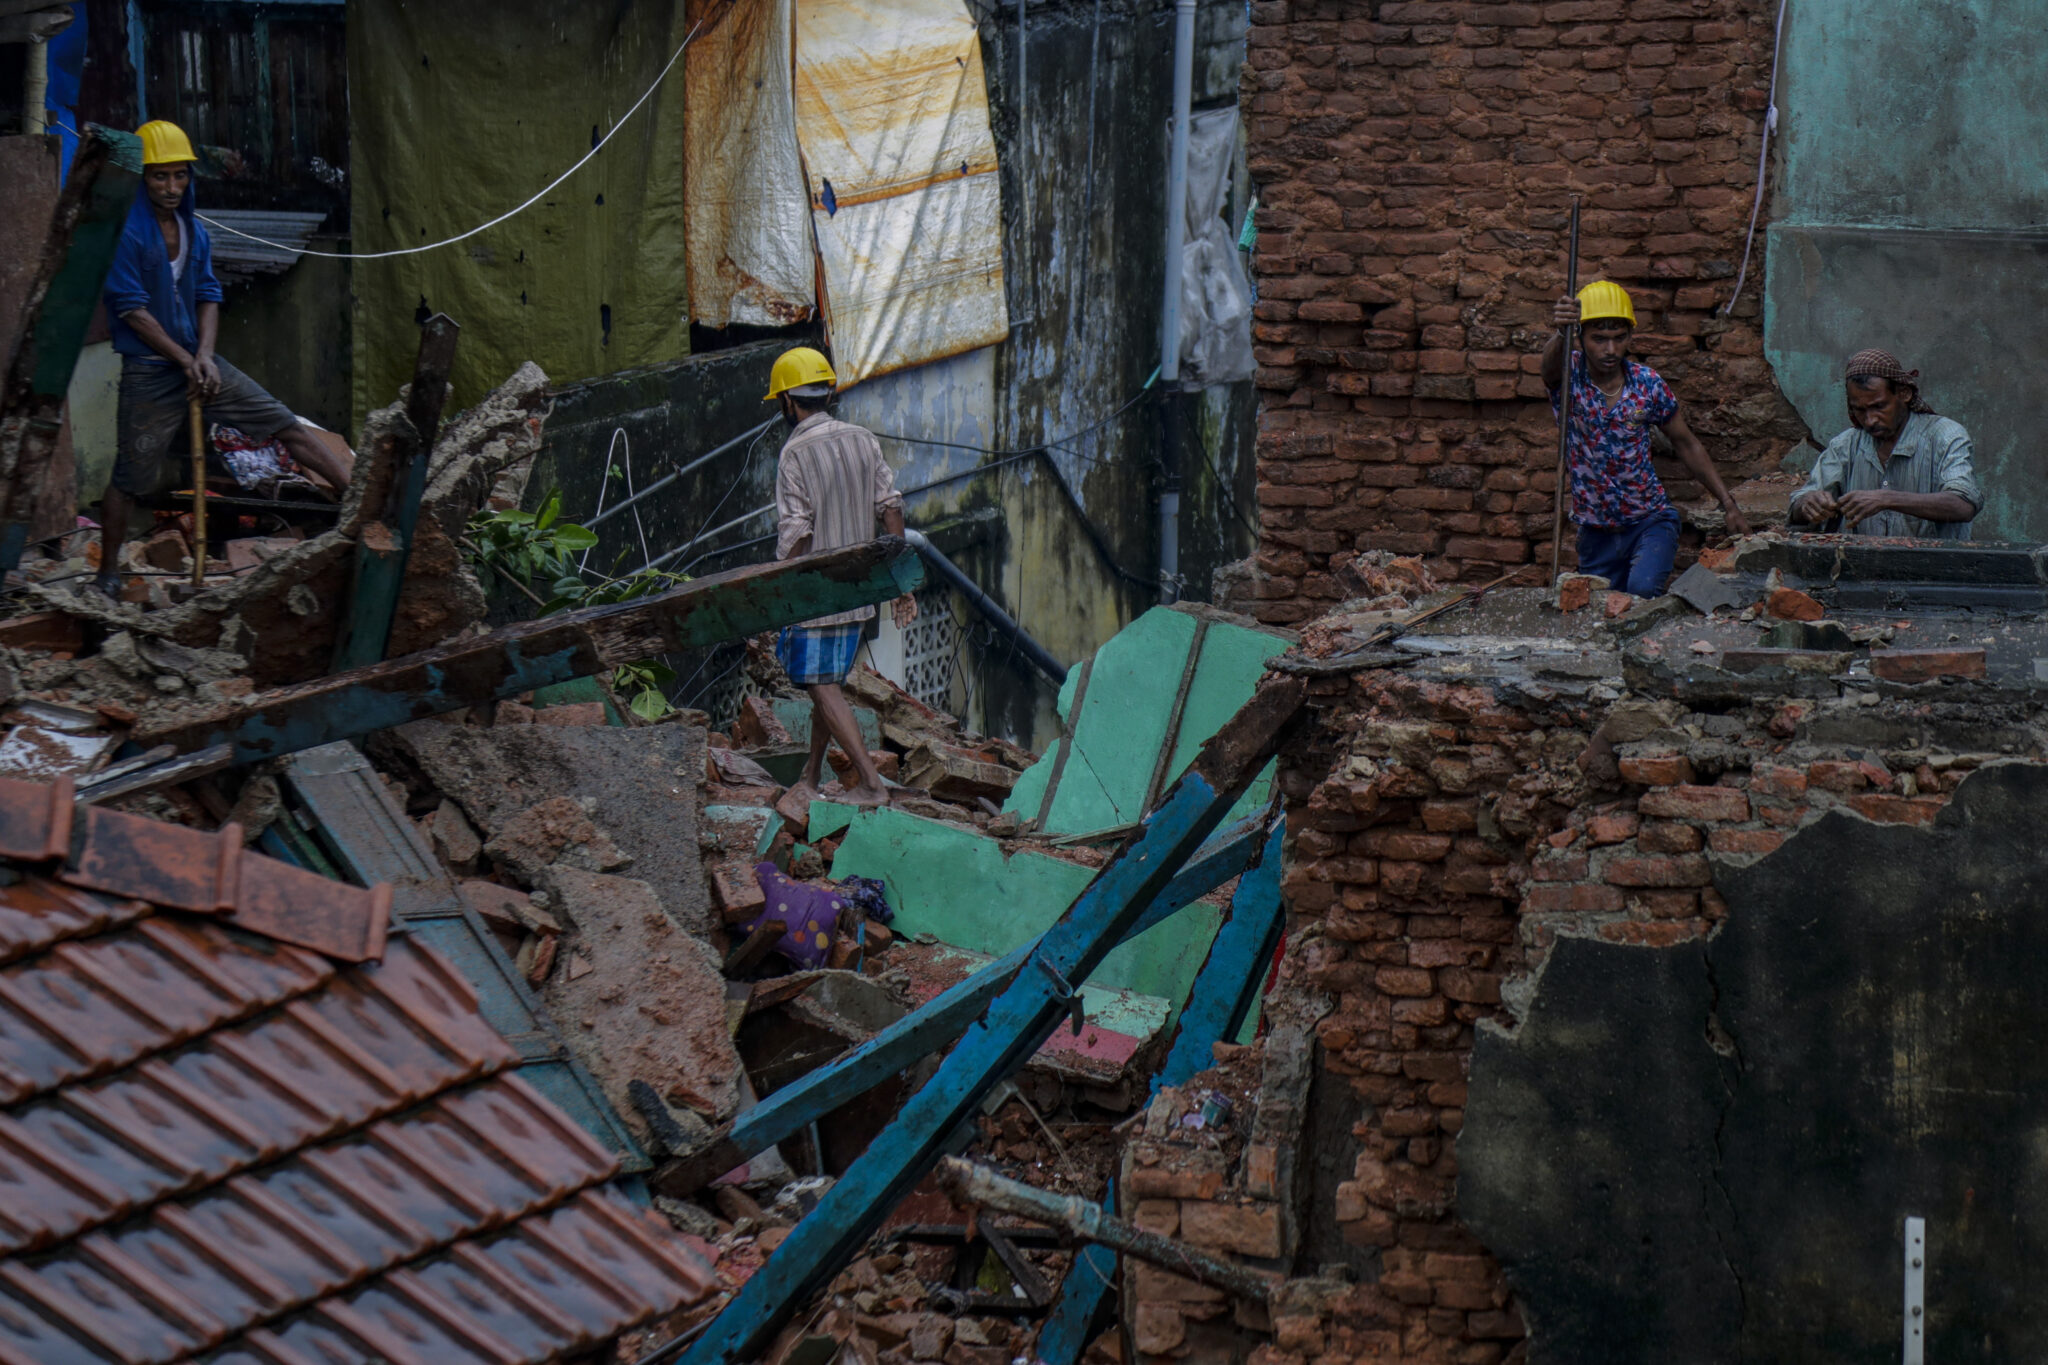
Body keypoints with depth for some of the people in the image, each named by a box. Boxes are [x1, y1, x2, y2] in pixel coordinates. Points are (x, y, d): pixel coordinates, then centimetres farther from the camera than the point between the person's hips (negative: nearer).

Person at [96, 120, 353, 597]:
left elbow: (208, 296, 10)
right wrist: (186, 362, -13)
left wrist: (205, 357, -7)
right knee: (133, 475, 1)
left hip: (198, 362, 6)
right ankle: (107, 573, 15)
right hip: (148, 372, -6)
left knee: (286, 426, -1)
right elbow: (132, 309, -16)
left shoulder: (195, 231, 8)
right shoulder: (125, 233, -13)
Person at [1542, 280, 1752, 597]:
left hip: (1650, 522, -1)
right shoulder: (1569, 373, -13)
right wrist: (1560, 333, -65)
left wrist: (1729, 505, 0)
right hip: (1596, 532, 1)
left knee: (1643, 590, -28)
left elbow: (1687, 445, 5)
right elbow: (1551, 363, -40)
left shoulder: (1648, 383, -8)